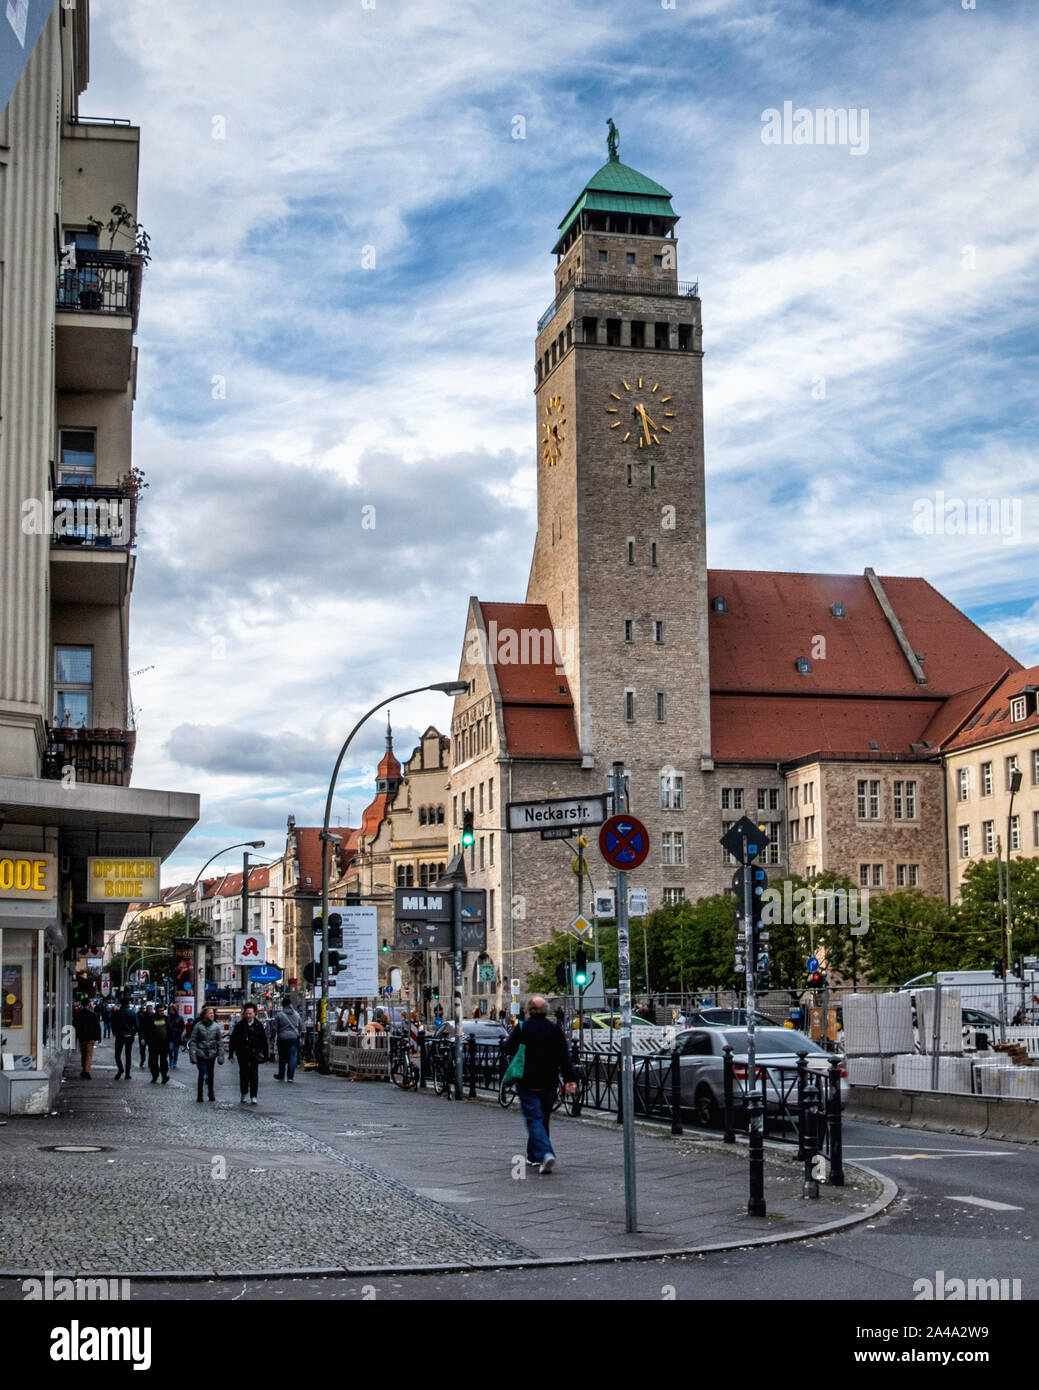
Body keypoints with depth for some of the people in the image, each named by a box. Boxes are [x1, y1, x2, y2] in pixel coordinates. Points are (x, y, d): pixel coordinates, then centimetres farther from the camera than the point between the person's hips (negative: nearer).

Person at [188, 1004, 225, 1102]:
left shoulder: (216, 1026, 2)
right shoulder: (198, 1026, -5)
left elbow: (220, 1042, 6)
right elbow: (193, 1041, -1)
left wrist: (220, 1056, 3)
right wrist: (193, 1055, -6)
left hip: (212, 1054, 2)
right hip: (201, 1054, -2)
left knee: (210, 1074, 9)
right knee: (202, 1073, -8)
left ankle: (211, 1094, 23)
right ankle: (199, 1095, 2)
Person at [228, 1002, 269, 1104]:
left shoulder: (259, 1026, 2)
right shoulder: (239, 1025, 0)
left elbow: (264, 1041, 7)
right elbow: (233, 1040, 4)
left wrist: (266, 1055, 6)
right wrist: (231, 1054, 1)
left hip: (254, 1054, -1)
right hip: (242, 1055, 1)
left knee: (254, 1075, -5)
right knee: (243, 1074, 8)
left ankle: (253, 1096, -1)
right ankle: (244, 1094, 23)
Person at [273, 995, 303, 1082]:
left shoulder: (279, 1015, -6)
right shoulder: (296, 1015, 4)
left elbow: (275, 1029, -4)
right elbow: (301, 1027, 12)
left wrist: (275, 1040, 3)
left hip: (282, 1038, -2)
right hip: (294, 1038, 2)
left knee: (282, 1058, 10)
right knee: (292, 1056, 3)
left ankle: (281, 1076, 21)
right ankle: (291, 1076, 0)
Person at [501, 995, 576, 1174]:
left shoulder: (522, 1029, -7)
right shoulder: (555, 1030, 1)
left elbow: (507, 1048, -7)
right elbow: (564, 1057, -3)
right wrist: (570, 1079, -4)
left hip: (527, 1083, -3)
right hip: (549, 1084, 3)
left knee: (534, 1119, -4)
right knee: (543, 1119, 16)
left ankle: (545, 1153, -24)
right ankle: (534, 1156, 26)